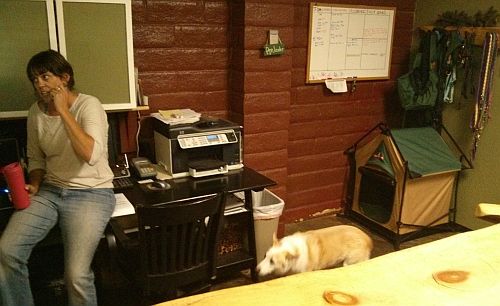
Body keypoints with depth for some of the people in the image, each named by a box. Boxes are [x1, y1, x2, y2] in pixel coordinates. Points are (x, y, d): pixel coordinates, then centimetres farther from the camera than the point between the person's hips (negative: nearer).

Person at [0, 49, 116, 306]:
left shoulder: (88, 105, -11)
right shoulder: (36, 112, 7)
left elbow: (91, 155, -27)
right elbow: (36, 159, 18)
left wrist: (63, 110, -24)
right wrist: (33, 185, -2)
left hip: (91, 193, -5)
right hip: (50, 191, 6)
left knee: (76, 275, -22)